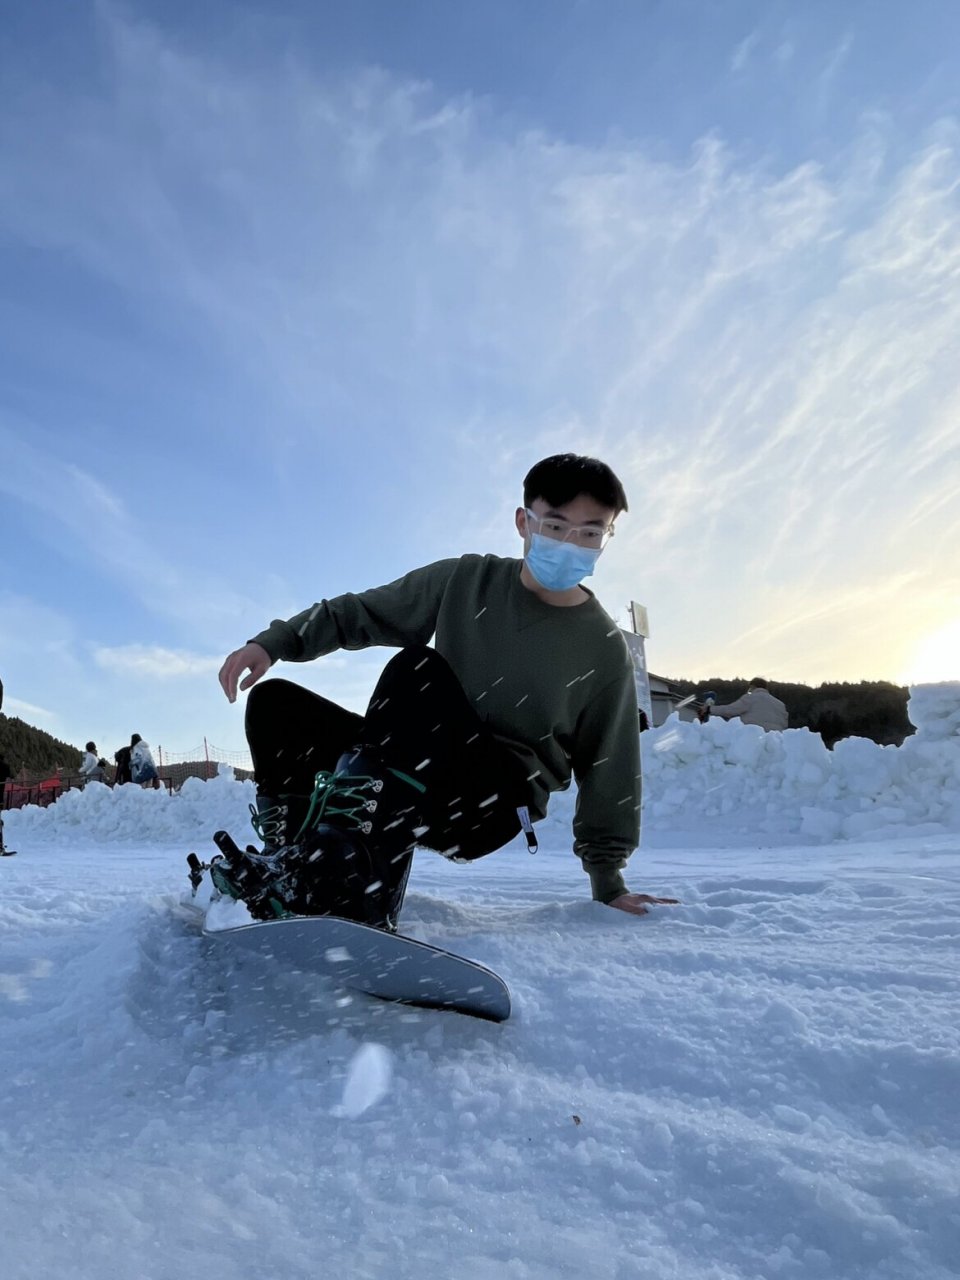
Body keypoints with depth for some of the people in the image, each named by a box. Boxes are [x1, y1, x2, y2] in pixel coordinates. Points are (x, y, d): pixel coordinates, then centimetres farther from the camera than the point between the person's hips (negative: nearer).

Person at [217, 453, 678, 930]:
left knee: (418, 667, -29)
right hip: (408, 775, 5)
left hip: (493, 805, -4)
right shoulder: (466, 580, 4)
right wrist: (274, 642, -7)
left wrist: (607, 879, 3)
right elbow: (359, 613, 7)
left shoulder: (605, 650, -1)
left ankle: (344, 857, -38)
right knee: (274, 702, -9)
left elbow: (608, 768, 4)